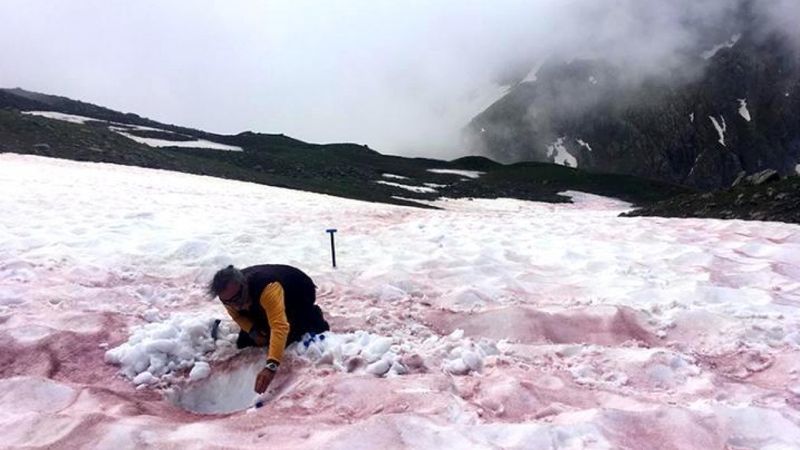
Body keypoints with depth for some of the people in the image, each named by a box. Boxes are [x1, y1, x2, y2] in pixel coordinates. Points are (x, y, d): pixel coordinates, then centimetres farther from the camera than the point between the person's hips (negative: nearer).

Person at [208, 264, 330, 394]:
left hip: (300, 292, -5)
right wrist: (252, 331, -21)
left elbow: (279, 326, -58)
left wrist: (271, 365, -69)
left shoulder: (269, 288, -49)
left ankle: (313, 315, 6)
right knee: (244, 342, 2)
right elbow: (236, 314, -3)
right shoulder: (228, 295, -26)